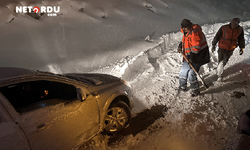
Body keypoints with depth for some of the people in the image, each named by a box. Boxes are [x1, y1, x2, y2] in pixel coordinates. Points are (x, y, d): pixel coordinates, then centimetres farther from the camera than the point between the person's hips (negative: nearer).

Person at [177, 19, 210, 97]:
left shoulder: (195, 33, -24)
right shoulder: (187, 32, 7)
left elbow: (196, 47, -27)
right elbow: (185, 41, 22)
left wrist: (191, 57, -25)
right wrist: (180, 46, 2)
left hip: (197, 57, -10)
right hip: (190, 56, 10)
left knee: (191, 74, -7)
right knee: (183, 71, 16)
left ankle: (195, 90, 13)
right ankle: (182, 86, 36)